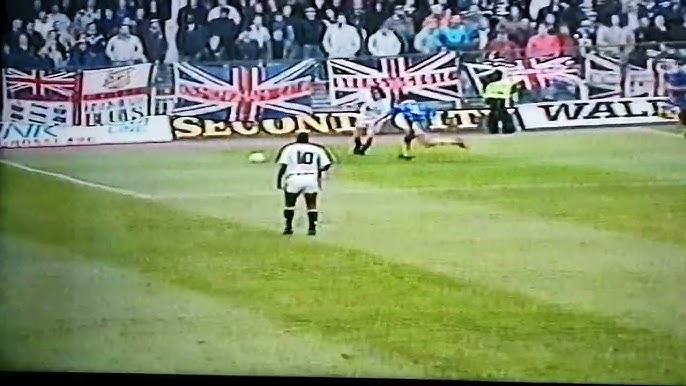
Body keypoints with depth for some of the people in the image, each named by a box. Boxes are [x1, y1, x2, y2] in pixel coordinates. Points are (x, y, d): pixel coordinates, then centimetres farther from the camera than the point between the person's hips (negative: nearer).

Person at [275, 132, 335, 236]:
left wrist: (278, 180, 5)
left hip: (294, 178, -1)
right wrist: (318, 170, 28)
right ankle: (312, 228, 7)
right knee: (311, 204, 15)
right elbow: (326, 165, 9)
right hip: (311, 178, 1)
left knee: (289, 203, 18)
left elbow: (283, 166, 0)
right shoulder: (316, 149, 14)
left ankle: (288, 227, 13)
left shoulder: (289, 148, 11)